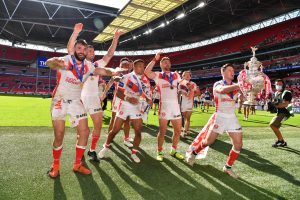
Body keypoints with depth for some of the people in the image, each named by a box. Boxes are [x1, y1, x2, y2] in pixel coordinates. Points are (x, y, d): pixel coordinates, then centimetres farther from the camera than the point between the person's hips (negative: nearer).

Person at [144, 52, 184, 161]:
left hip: (175, 105, 5)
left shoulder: (175, 75, 14)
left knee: (178, 130, 10)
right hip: (164, 105, -4)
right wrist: (155, 59, -16)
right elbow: (146, 71, -16)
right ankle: (159, 152, 16)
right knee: (162, 131, 1)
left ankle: (174, 151, 27)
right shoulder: (158, 75, 2)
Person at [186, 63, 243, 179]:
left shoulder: (235, 86, 7)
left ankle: (228, 167, 20)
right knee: (208, 141, 5)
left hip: (232, 118, 4)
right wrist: (239, 85, -40)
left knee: (238, 144, 0)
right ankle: (193, 153, 33)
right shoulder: (218, 84, -8)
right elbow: (223, 90, -32)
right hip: (219, 117, -4)